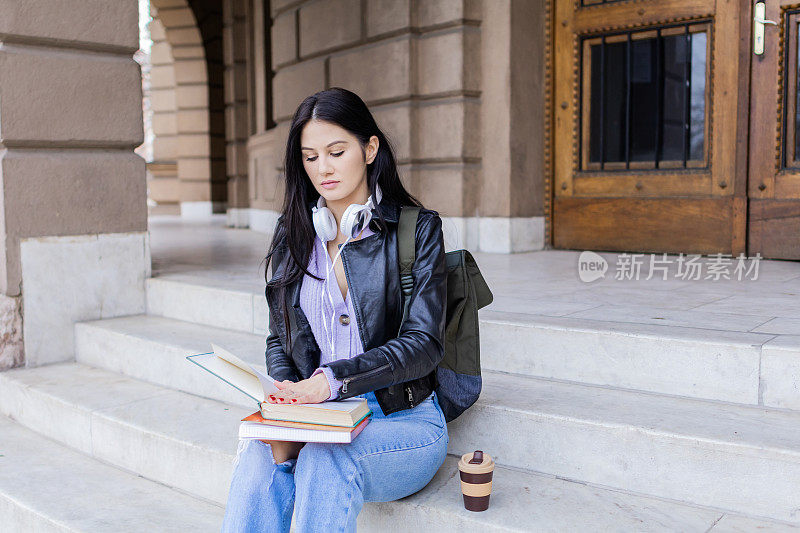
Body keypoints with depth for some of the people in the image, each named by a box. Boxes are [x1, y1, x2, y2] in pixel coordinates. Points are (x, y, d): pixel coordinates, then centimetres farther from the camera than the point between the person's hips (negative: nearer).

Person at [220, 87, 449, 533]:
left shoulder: (416, 229, -2)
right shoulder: (294, 233, 11)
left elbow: (423, 344, -10)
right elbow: (279, 340, 12)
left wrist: (332, 380, -24)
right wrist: (287, 399, -10)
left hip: (404, 421, -3)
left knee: (325, 461, -34)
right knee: (258, 458, -30)